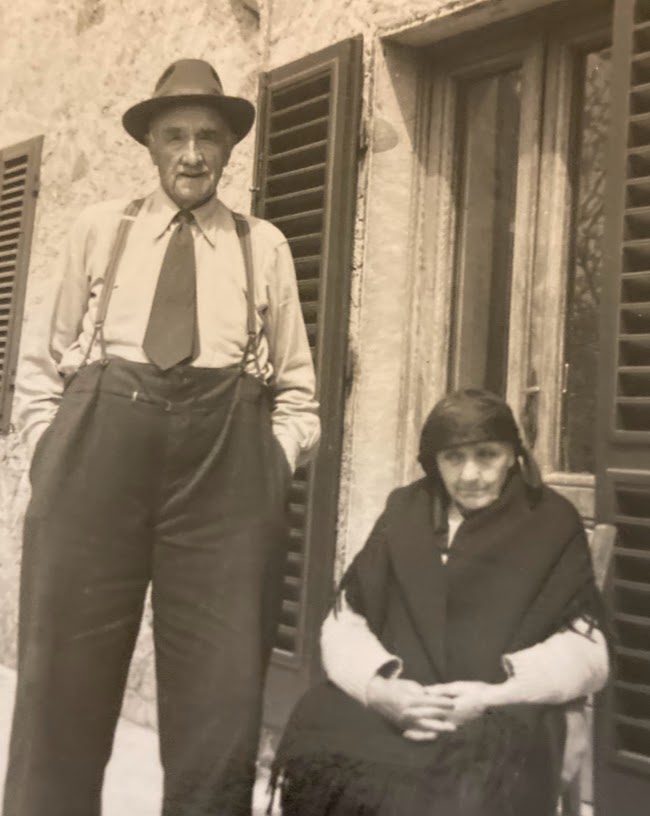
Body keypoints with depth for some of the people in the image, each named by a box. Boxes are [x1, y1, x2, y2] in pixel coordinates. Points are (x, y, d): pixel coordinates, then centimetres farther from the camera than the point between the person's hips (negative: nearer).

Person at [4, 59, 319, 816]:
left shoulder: (264, 247, 13)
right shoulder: (99, 229, 14)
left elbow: (297, 391, 15)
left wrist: (269, 468, 1)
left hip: (227, 465, 0)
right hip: (99, 447, 0)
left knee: (221, 694, 3)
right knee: (62, 680, 4)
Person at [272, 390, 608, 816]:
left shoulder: (552, 522, 6)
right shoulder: (406, 511, 12)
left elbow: (587, 649, 1)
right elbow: (344, 623, 8)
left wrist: (494, 694, -15)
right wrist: (379, 685, -14)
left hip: (503, 717, -2)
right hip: (395, 705, 3)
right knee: (315, 749, -27)